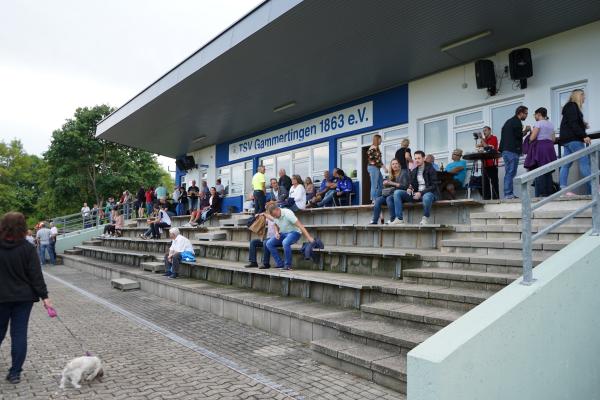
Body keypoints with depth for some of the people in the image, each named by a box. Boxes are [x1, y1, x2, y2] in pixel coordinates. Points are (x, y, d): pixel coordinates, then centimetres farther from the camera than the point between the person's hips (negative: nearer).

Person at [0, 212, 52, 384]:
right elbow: (36, 275, -11)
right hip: (24, 297, -1)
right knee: (19, 334, 6)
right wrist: (44, 296, -6)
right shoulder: (27, 248, -12)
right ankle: (15, 373, 10)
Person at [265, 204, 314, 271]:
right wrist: (276, 232, -6)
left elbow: (300, 225, -28)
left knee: (285, 242, -37)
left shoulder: (287, 213, -24)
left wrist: (309, 237, -35)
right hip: (283, 233, 7)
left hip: (294, 232, -7)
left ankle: (288, 265, -19)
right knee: (269, 243, -11)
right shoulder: (275, 216, -3)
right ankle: (280, 263, -6)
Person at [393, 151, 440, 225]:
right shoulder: (413, 171, 13)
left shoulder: (430, 169, -4)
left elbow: (434, 186, -10)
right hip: (416, 193, 6)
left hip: (428, 193, -6)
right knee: (397, 193, -12)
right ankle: (399, 219, -17)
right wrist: (409, 188, -5)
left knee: (426, 197, -44)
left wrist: (421, 193, -21)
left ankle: (425, 218, -13)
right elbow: (411, 183, 21)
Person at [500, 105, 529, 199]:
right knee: (511, 173, -11)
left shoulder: (509, 121, 23)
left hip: (506, 150, 9)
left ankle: (507, 193, 9)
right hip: (512, 150, -9)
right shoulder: (517, 122, -5)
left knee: (509, 173, 9)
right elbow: (518, 135, -13)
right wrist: (525, 131, 4)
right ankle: (509, 194, -13)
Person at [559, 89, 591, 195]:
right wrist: (584, 135, -19)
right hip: (573, 139, -10)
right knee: (584, 162, -11)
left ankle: (563, 189, -1)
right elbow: (573, 123, -16)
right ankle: (592, 190, -13)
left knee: (566, 165, 2)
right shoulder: (572, 106, -5)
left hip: (567, 139, 10)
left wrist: (583, 126, 8)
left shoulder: (570, 106, 23)